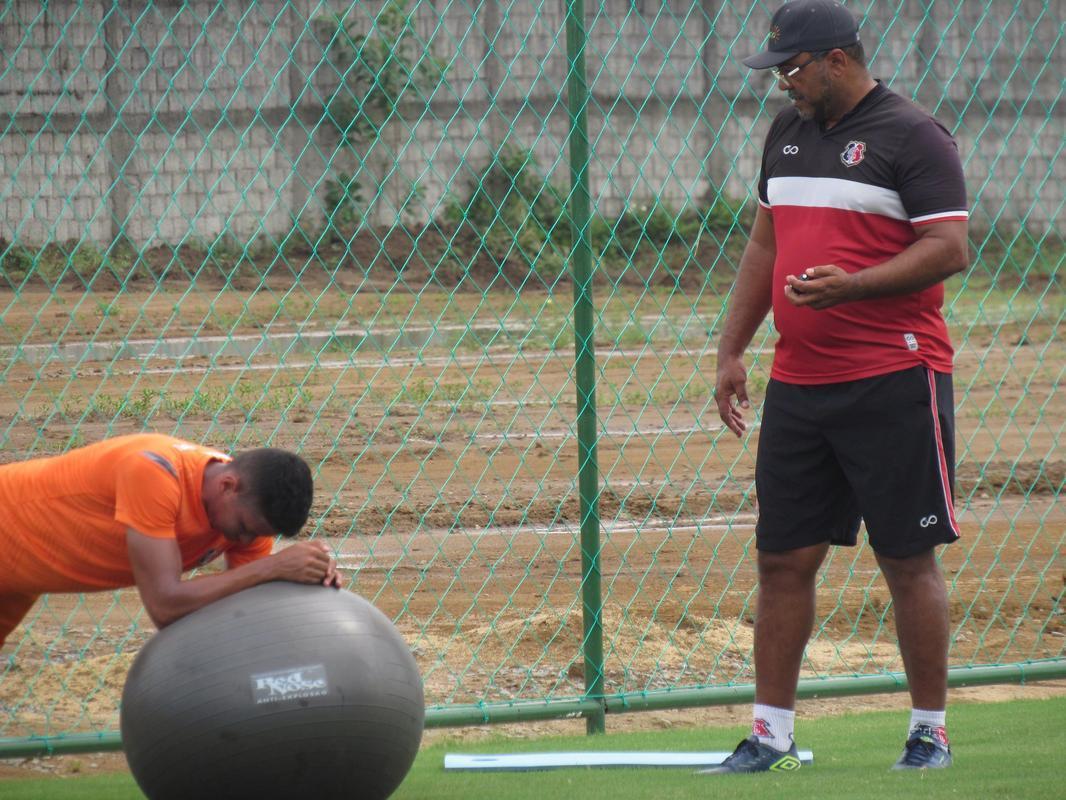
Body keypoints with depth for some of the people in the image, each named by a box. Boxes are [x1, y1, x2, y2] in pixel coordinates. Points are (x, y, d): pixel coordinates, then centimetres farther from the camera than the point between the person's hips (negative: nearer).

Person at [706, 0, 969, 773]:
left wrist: (850, 285, -24)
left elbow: (950, 249, -14)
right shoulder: (787, 132, 15)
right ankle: (771, 734, 11)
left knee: (909, 559, -2)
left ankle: (930, 733, 6)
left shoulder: (912, 136, -7)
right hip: (797, 383, 7)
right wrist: (732, 350, 17)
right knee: (784, 558, 6)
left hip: (894, 382, -7)